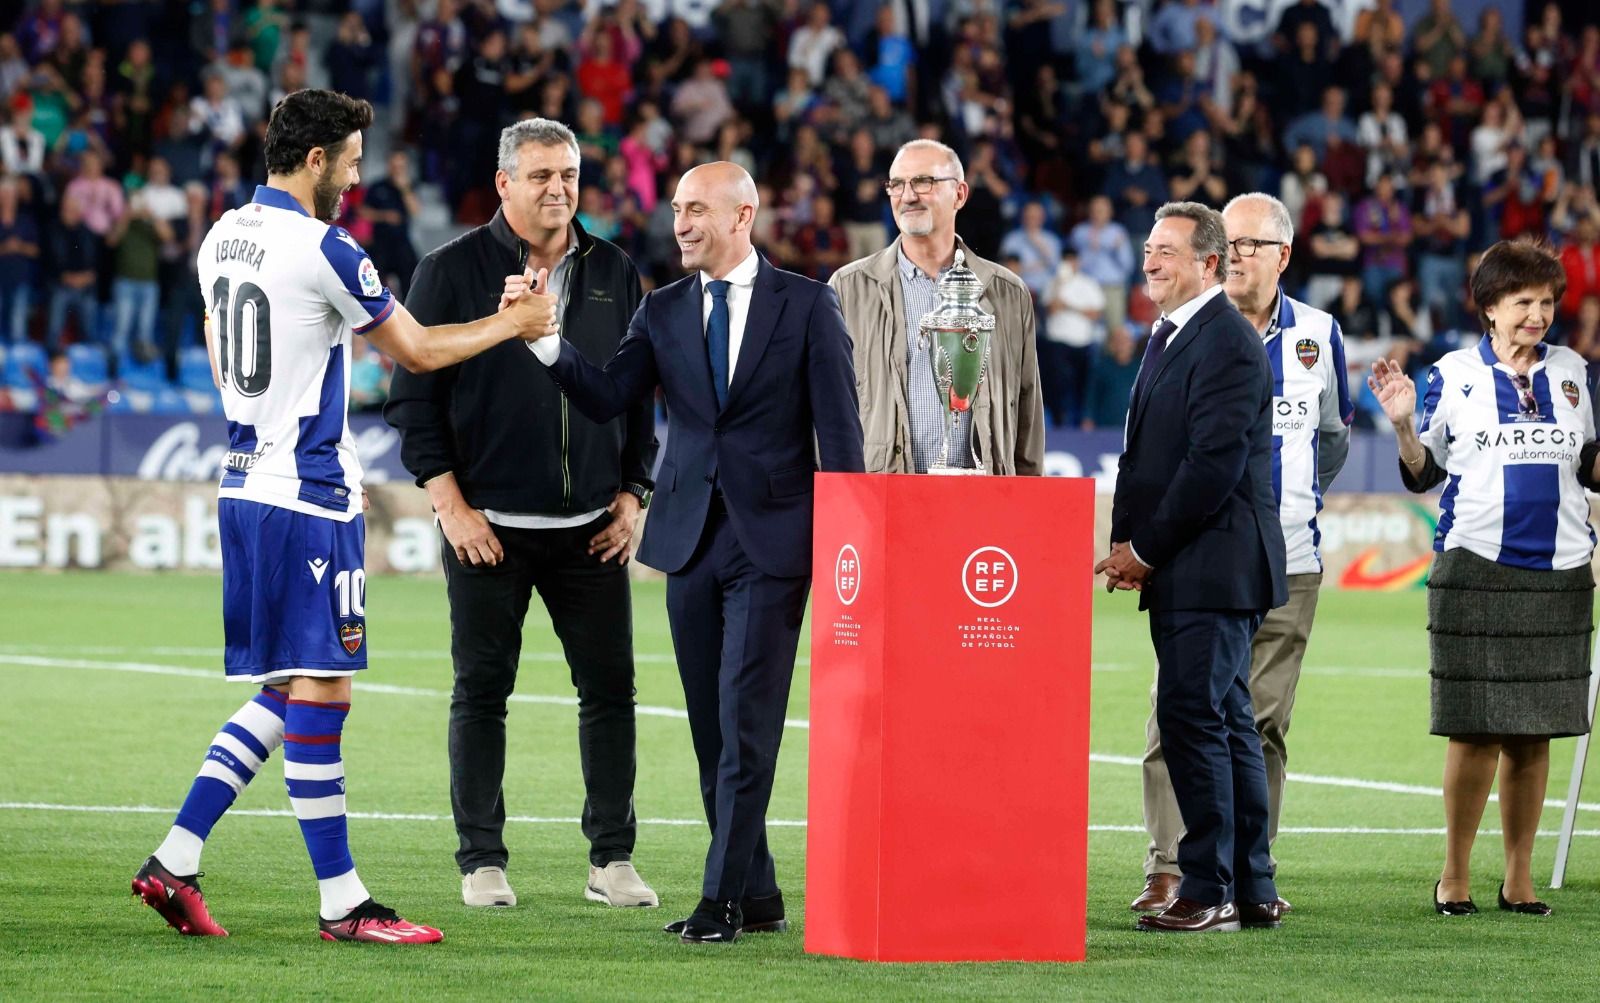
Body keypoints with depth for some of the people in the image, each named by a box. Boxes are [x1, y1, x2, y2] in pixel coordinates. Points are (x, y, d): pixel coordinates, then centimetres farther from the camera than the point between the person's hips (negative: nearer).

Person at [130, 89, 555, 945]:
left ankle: (175, 860, 8)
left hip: (245, 483, 9)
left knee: (286, 692, 13)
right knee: (318, 691, -5)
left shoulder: (220, 239, 11)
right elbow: (418, 351, -5)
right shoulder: (321, 249, -14)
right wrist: (512, 323, 9)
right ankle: (341, 902, -2)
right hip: (307, 497, -9)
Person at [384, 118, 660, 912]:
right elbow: (414, 396, -1)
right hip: (488, 525, -3)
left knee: (610, 688, 1)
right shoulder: (452, 271, -1)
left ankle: (612, 860, 9)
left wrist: (631, 494, 7)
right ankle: (482, 861, 9)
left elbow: (639, 393, 17)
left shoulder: (613, 273, 10)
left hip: (592, 528, 3)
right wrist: (451, 505, -8)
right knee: (482, 691, 1)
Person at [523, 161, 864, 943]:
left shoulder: (807, 306, -1)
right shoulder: (663, 313, 9)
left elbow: (838, 429, -2)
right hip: (691, 540, 5)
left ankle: (724, 898, -9)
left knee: (746, 722, -9)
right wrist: (546, 341, -19)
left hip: (772, 540, -5)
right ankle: (758, 895, 14)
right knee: (711, 728, 7)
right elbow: (606, 398, -3)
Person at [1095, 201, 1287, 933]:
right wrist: (1125, 542, 7)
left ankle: (1209, 891, -8)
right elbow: (1145, 452, 21)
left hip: (1215, 564, -10)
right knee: (1225, 722, 12)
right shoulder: (1168, 336, 18)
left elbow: (1215, 463, -20)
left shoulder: (1227, 344, -14)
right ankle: (1251, 891, 16)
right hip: (1178, 570, 10)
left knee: (1192, 717, -11)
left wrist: (1146, 550, -14)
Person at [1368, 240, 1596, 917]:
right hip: (1476, 568, -3)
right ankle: (1455, 873, 9)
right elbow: (1423, 476, 4)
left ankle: (1519, 879, 13)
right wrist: (1403, 425, -12)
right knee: (1475, 730, -4)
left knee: (1534, 732, 5)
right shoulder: (1453, 376, 2)